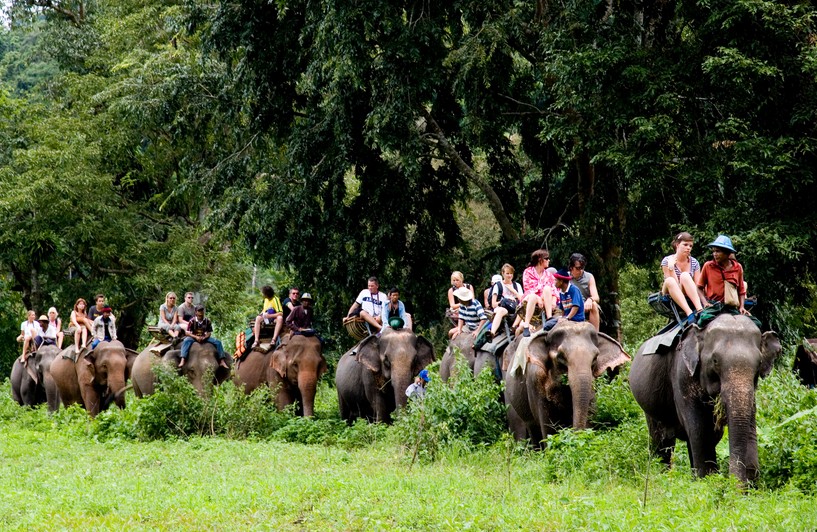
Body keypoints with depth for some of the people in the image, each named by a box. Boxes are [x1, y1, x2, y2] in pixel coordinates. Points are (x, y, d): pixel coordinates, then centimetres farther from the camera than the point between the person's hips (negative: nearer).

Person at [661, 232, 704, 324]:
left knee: (685, 276, -27)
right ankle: (689, 314, -50)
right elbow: (674, 284, -12)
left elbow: (698, 286, -2)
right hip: (671, 298, -1)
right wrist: (671, 267, -25)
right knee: (669, 281, -33)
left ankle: (700, 310, -48)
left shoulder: (694, 263, 5)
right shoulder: (667, 261, -3)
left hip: (688, 299, 1)